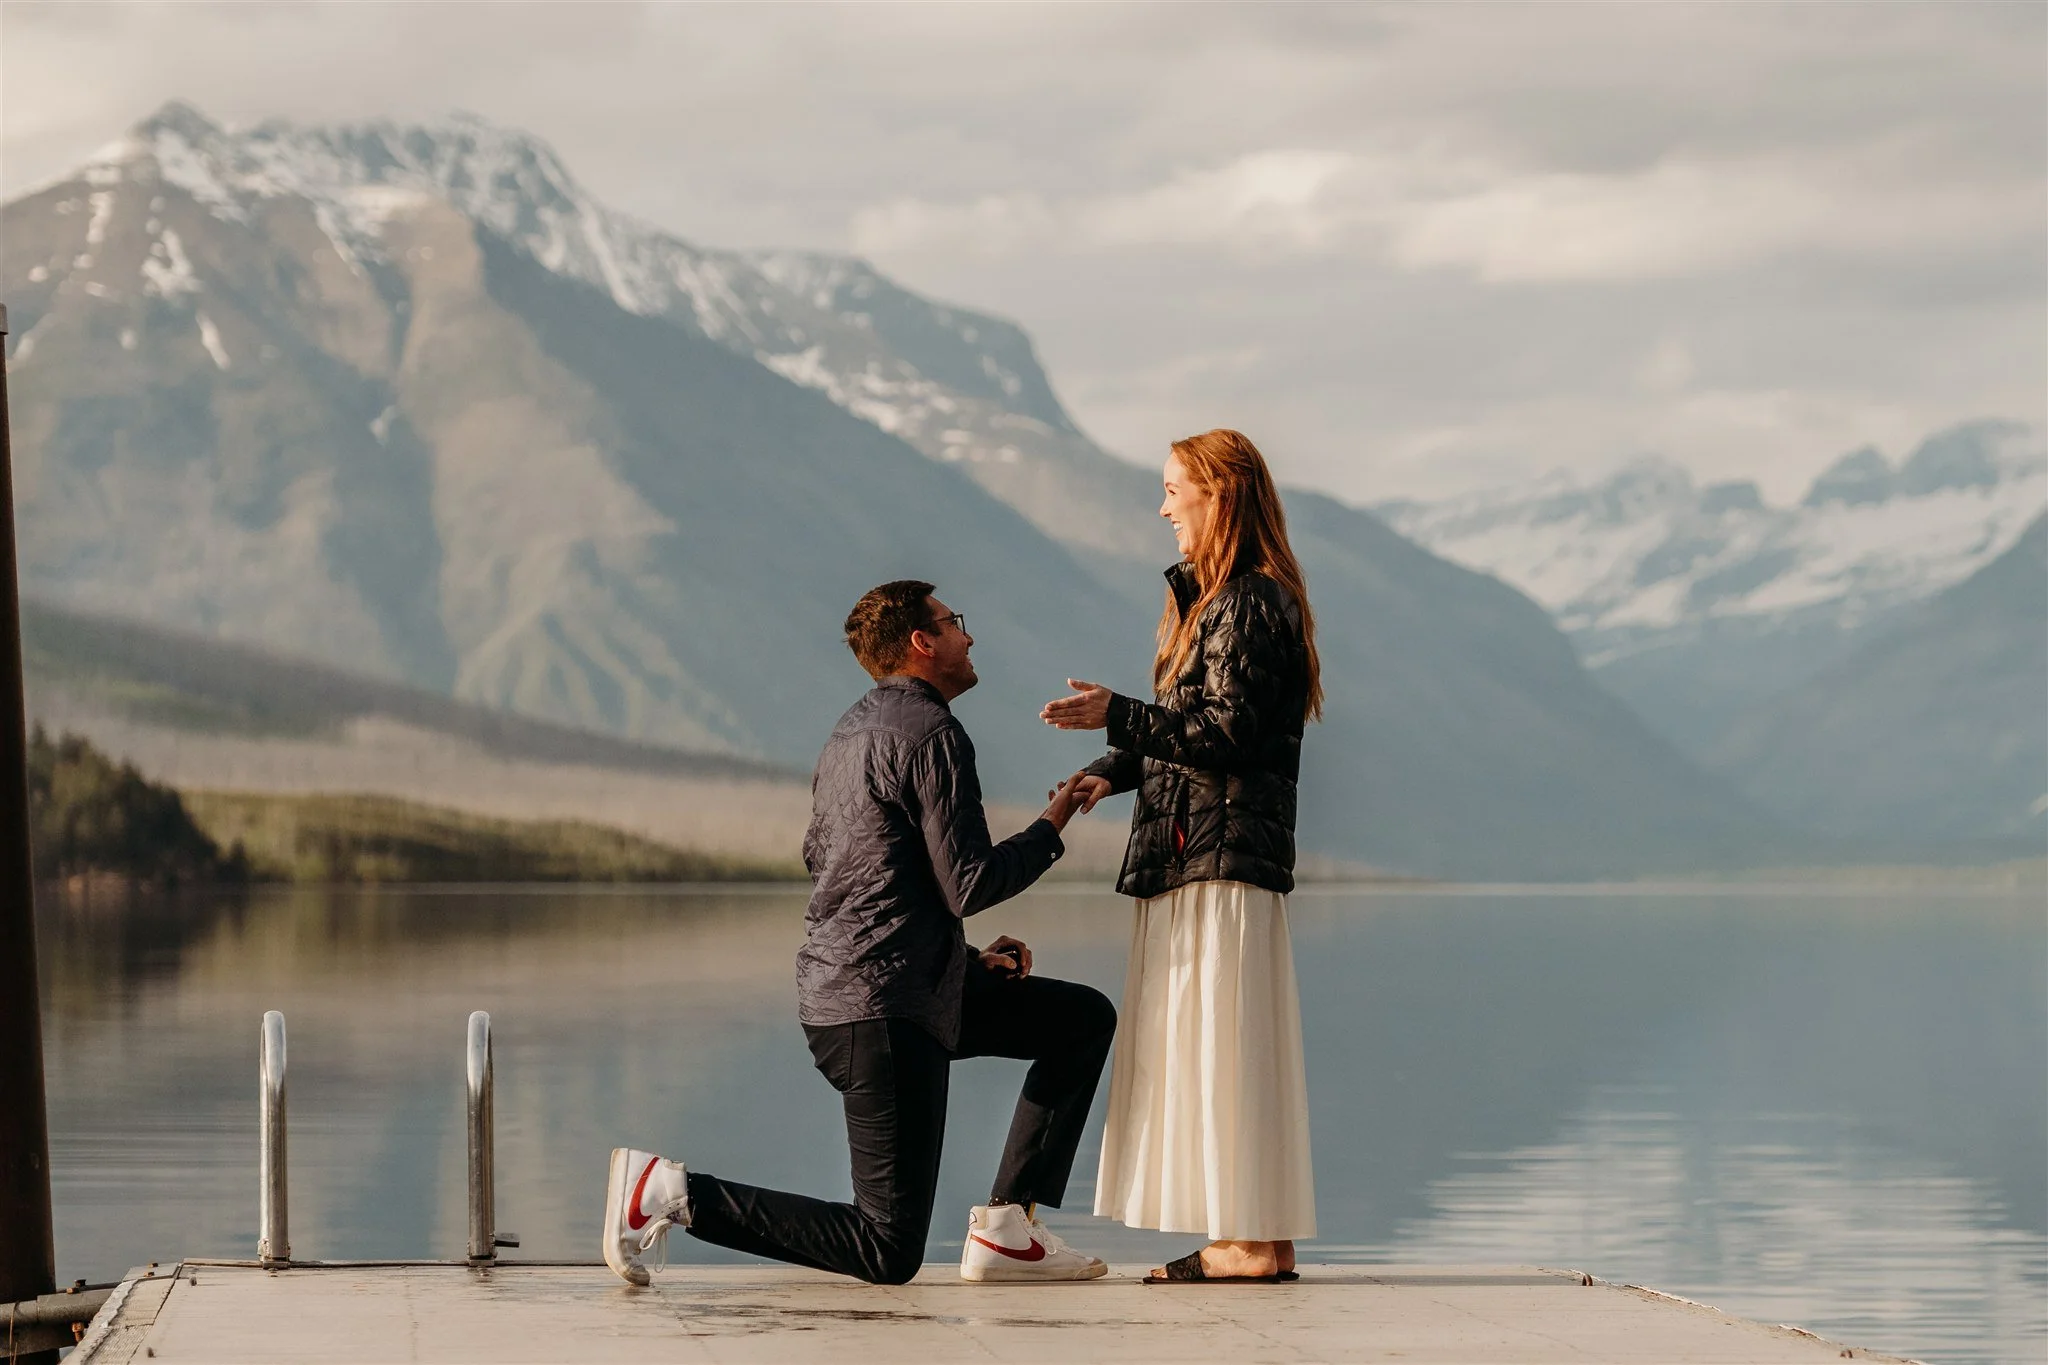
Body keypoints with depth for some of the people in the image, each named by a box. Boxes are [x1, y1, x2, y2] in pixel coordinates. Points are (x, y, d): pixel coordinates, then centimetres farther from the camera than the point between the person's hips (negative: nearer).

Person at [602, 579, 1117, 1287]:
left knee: (1085, 1017, 17)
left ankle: (1005, 1228, 11)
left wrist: (964, 958, 21)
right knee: (889, 1253, -8)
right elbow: (969, 884, -18)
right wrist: (1051, 826, -1)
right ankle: (674, 1191, -11)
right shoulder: (932, 734, -13)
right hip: (886, 1013, -10)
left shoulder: (852, 729, 17)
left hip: (835, 985, 10)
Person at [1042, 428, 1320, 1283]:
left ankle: (1256, 1241, -7)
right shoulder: (1211, 599, 19)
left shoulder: (1251, 604, -12)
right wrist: (1112, 773, 4)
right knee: (1204, 1047, 10)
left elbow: (1225, 737, -19)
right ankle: (1246, 1240, 12)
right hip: (1190, 855, 10)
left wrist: (1117, 717, -25)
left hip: (1224, 855, -10)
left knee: (1224, 1044, -9)